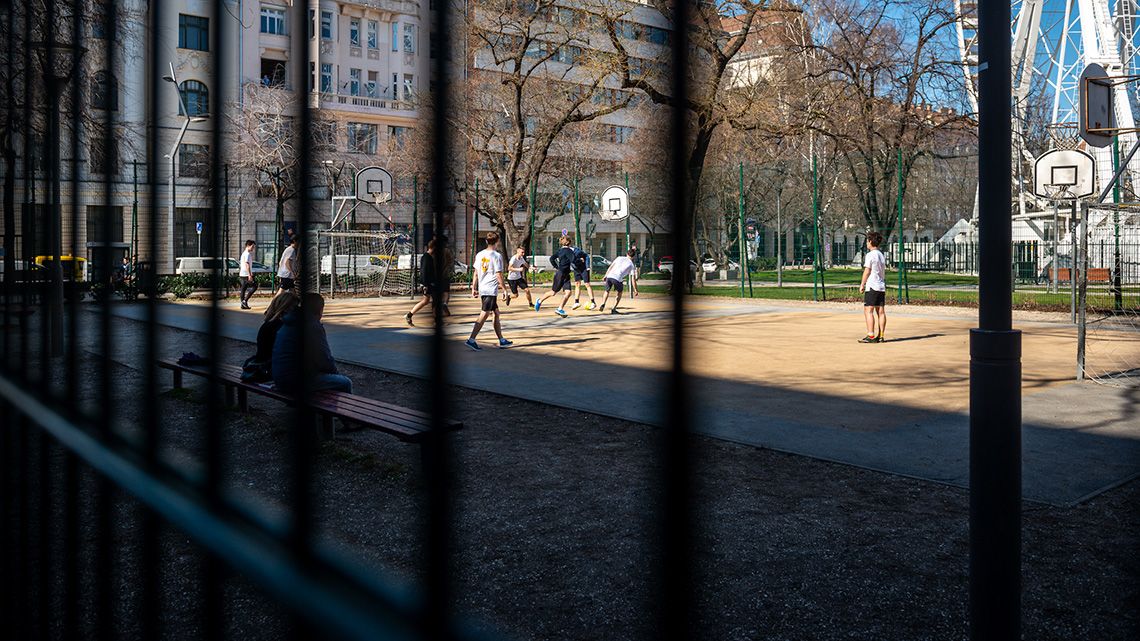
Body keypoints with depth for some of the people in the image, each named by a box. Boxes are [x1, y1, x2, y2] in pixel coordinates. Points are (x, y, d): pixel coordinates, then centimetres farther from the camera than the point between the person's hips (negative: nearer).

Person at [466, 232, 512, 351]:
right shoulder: (497, 256, -10)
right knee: (484, 315, -6)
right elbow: (498, 275, -12)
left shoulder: (479, 255, 9)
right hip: (491, 290, -7)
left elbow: (476, 273, 12)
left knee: (496, 313, 15)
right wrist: (505, 289, -5)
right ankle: (471, 340, -11)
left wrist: (474, 289, 16)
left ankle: (502, 341, 20)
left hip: (482, 289, 8)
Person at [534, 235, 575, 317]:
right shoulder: (568, 250, -17)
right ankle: (540, 301, 27)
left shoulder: (560, 250, 8)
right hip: (560, 274, -8)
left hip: (566, 275, 8)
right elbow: (573, 260, -27)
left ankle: (560, 309, 0)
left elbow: (552, 258, 11)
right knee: (553, 292, 7)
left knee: (568, 293, -2)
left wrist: (556, 267, 12)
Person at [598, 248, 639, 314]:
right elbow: (633, 279, 11)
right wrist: (635, 290, 15)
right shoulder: (632, 265, 13)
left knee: (607, 291, 24)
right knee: (619, 293, 23)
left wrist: (606, 275, 22)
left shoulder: (620, 258, 21)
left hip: (609, 276, 3)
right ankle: (613, 309, 14)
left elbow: (610, 267, 17)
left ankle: (603, 304, 0)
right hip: (618, 278, -3)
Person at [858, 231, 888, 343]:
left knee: (868, 311, -7)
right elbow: (883, 272, 19)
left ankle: (871, 336, -11)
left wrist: (862, 285, -4)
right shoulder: (882, 255, 16)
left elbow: (867, 271, -11)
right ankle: (881, 336, 8)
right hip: (882, 286, 8)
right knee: (881, 312, 7)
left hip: (872, 286, -8)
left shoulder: (870, 255, -9)